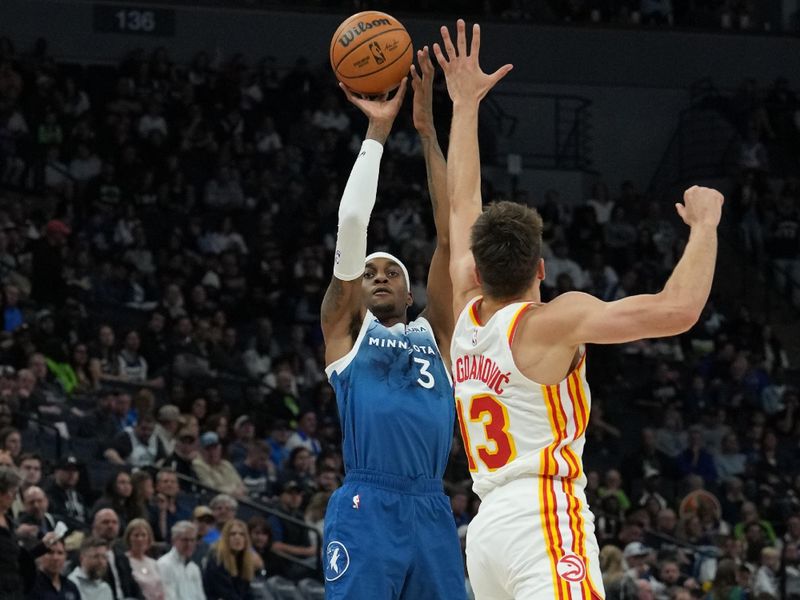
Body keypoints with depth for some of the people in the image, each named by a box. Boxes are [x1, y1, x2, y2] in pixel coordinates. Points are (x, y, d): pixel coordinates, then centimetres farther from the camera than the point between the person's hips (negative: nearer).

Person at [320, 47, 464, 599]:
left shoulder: (436, 333, 22)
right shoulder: (346, 329, 15)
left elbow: (451, 234, 14)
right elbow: (352, 224, 5)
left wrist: (428, 130, 9)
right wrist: (378, 131, 7)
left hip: (432, 512, 4)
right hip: (367, 509, -4)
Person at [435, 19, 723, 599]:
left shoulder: (467, 316, 13)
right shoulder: (552, 322, -7)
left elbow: (463, 204, 26)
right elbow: (676, 310, -16)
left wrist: (466, 103, 33)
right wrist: (704, 226, -1)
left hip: (487, 526, 8)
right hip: (543, 519, -8)